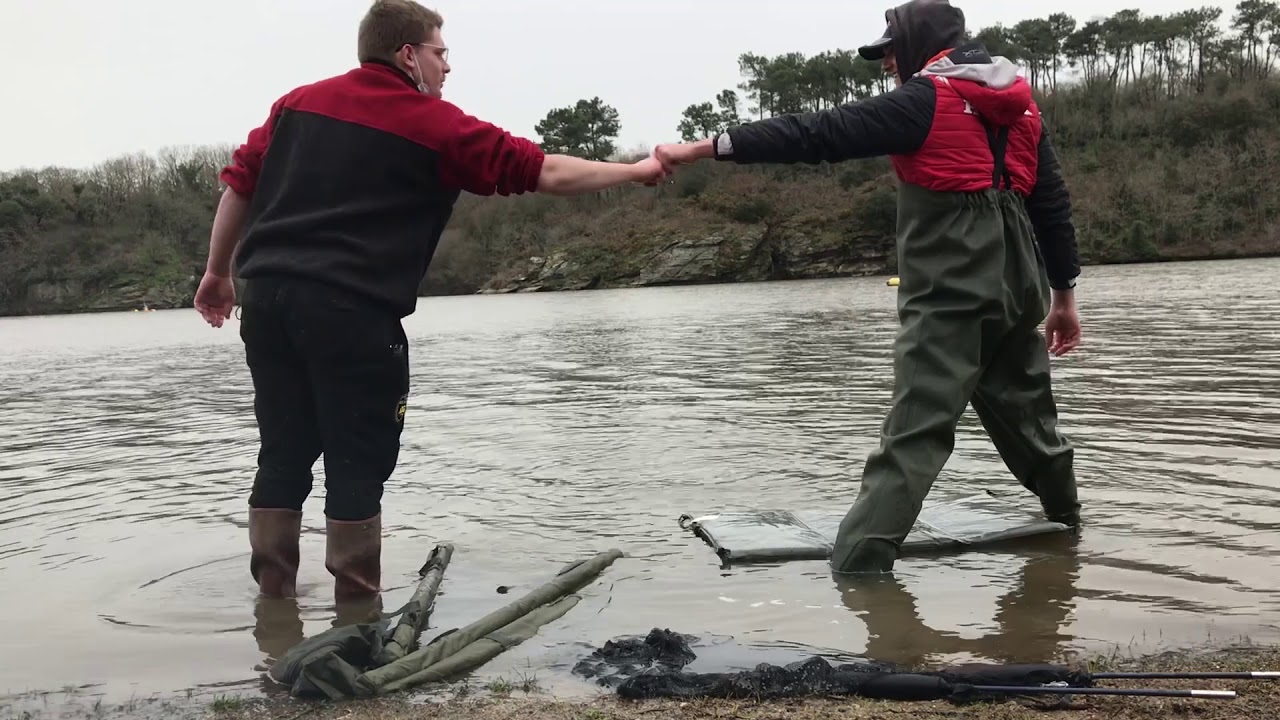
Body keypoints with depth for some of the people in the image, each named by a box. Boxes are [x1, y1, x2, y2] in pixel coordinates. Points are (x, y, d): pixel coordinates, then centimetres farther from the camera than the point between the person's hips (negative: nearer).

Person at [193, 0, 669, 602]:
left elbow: (239, 184, 15)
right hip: (351, 310, -6)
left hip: (267, 295, 6)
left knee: (284, 454, 14)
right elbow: (546, 173, -1)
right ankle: (355, 602, 8)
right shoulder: (436, 125, 0)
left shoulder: (298, 101, 16)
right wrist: (636, 171, 10)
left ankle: (273, 594, 19)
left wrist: (217, 272, 24)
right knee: (358, 463, 3)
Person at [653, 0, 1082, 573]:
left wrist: (705, 148, -13)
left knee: (914, 431, -13)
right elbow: (1052, 203, 16)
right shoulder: (1019, 103, 15)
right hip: (1016, 288, 8)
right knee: (1025, 408, 24)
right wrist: (1063, 296, 22)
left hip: (950, 295, -8)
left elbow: (819, 134, -14)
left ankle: (859, 563, -15)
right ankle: (1063, 514, 42)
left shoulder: (925, 102, -8)